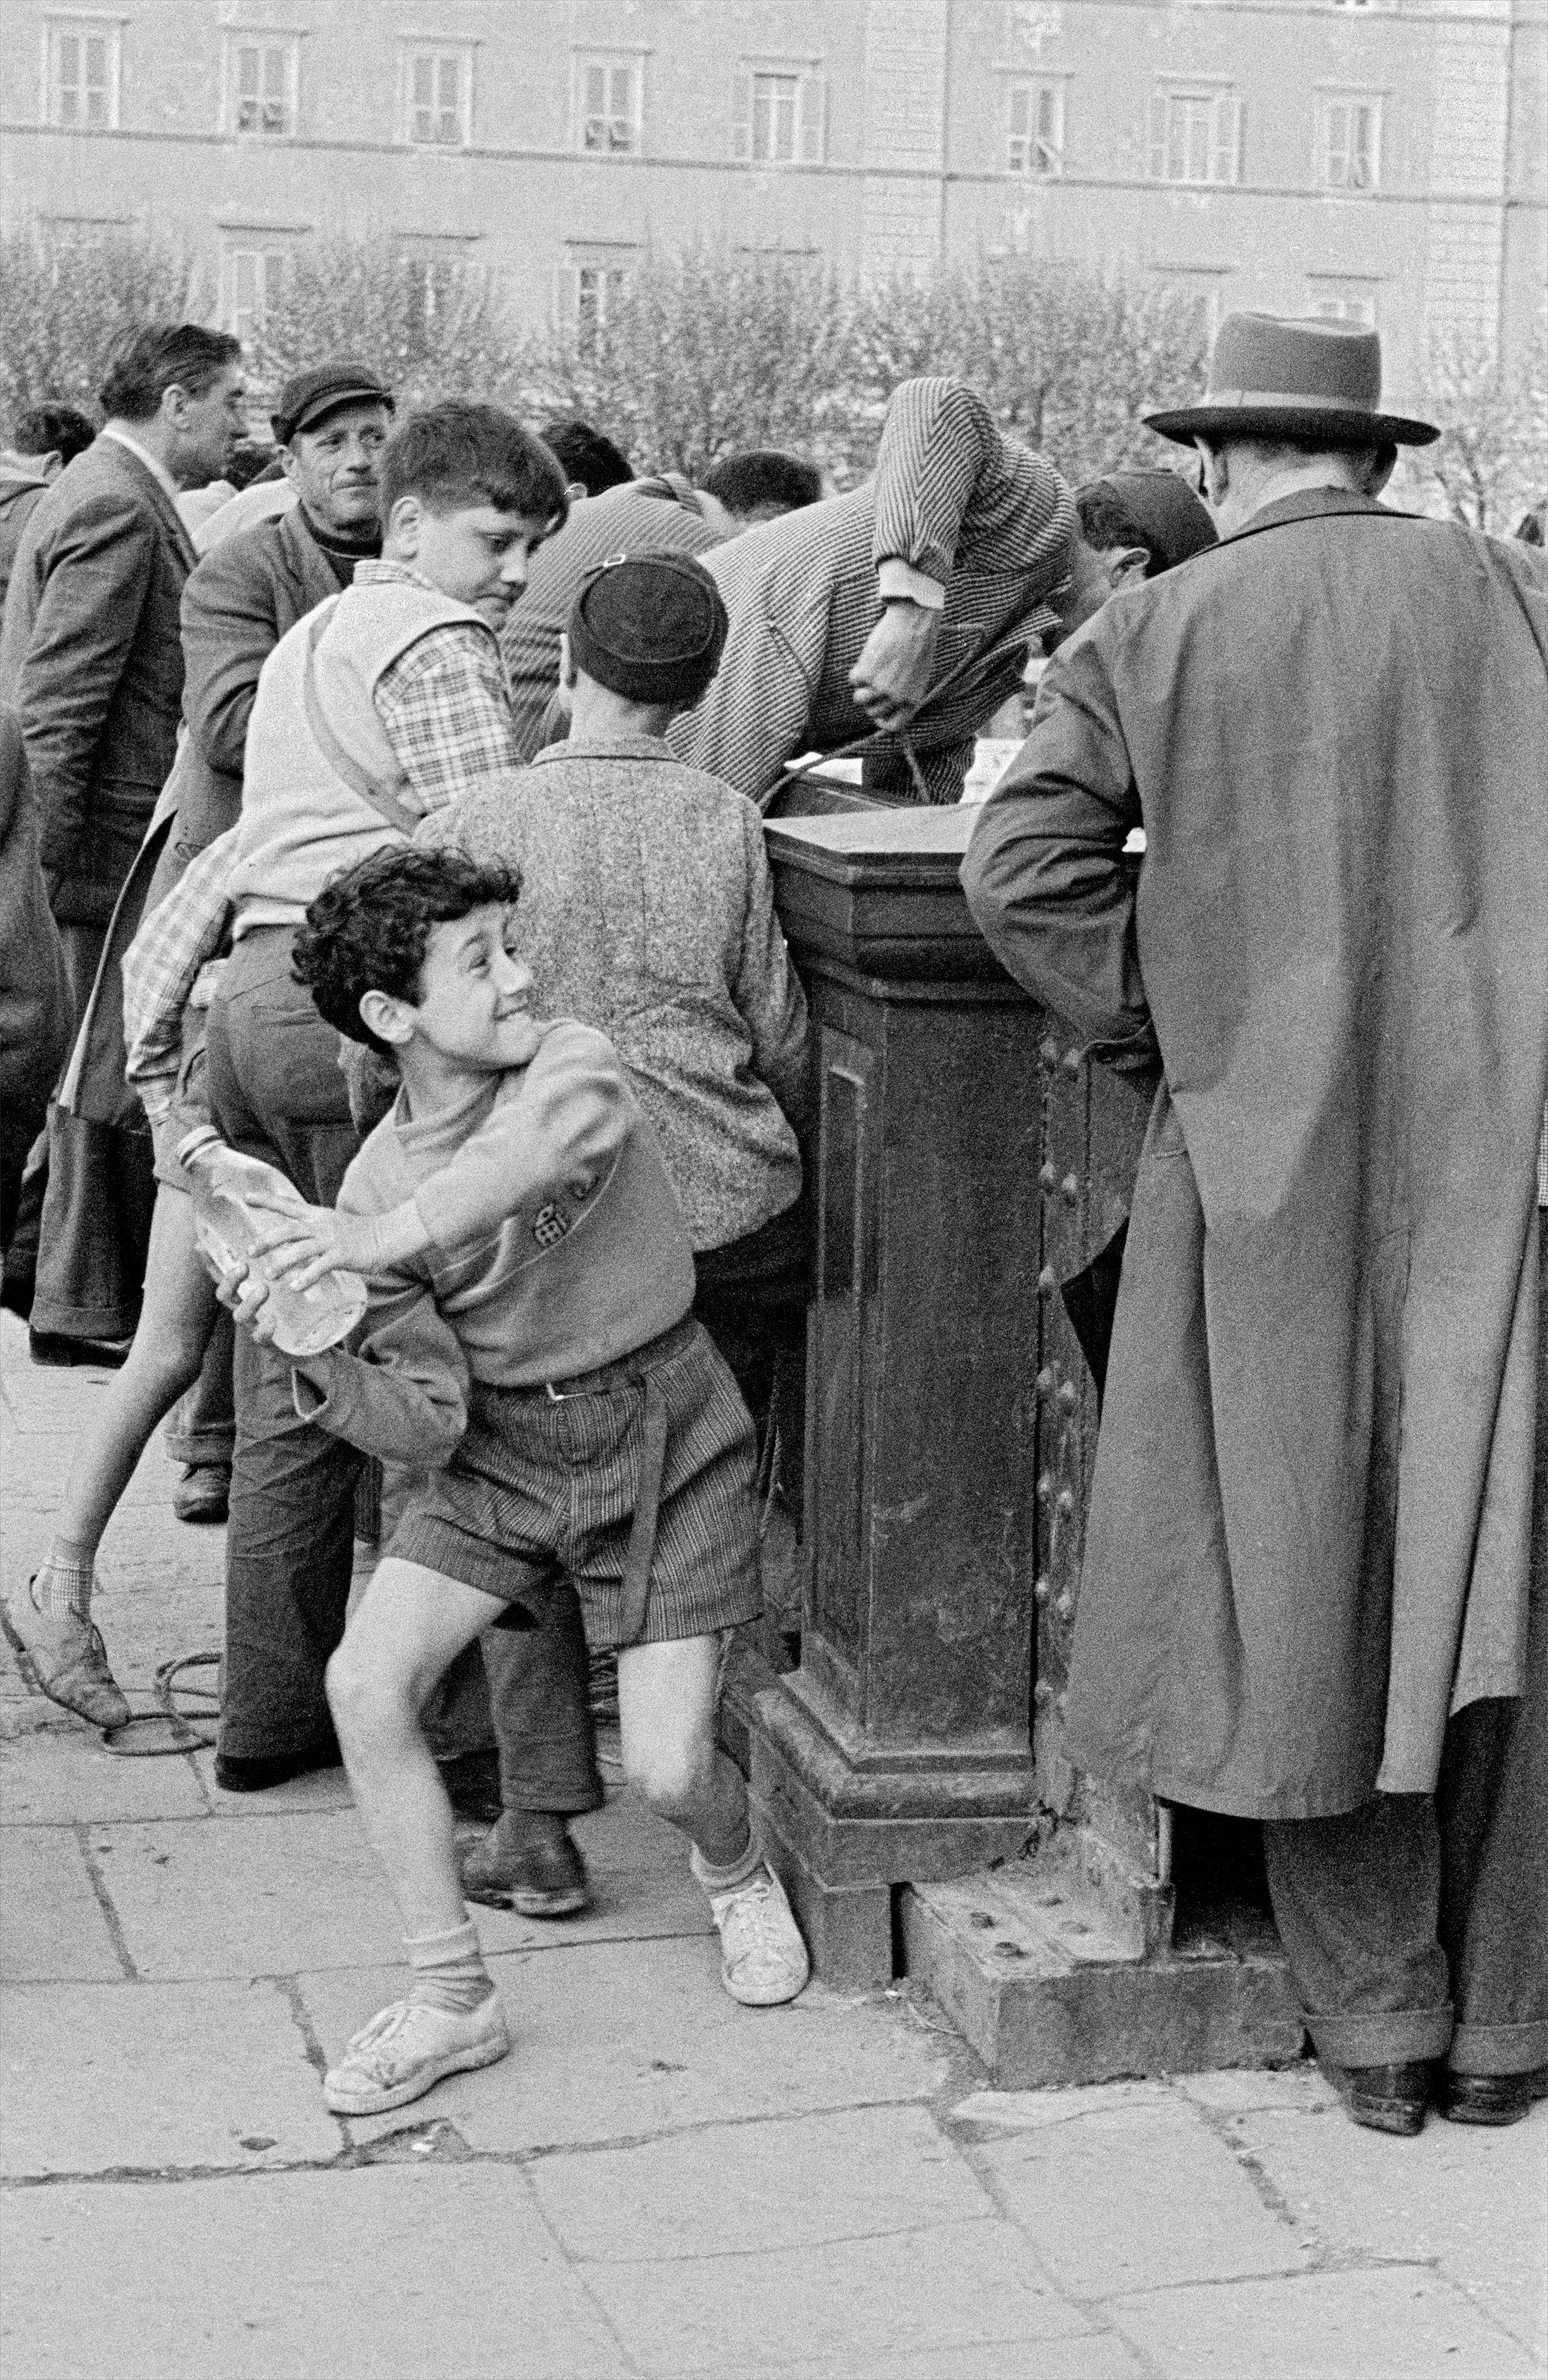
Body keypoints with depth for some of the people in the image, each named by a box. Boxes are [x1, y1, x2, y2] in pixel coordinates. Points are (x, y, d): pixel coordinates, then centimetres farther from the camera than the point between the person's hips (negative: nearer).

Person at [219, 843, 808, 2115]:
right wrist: (317, 1364, -28)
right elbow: (431, 1420, -9)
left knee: (667, 1770, -8)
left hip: (664, 1437, -3)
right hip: (503, 1448, 3)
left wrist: (361, 1246, -47)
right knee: (365, 1683, -14)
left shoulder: (576, 1060, -17)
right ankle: (453, 1999, 2)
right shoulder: (375, 1183, -8)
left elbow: (563, 1130, -45)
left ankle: (737, 1874, 32)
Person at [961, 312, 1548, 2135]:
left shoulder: (1154, 634, 0)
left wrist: (1154, 1028, 0)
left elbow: (1020, 861, -10)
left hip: (1268, 1161, -1)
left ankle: (1376, 2020, 18)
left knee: (1299, 1589, 10)